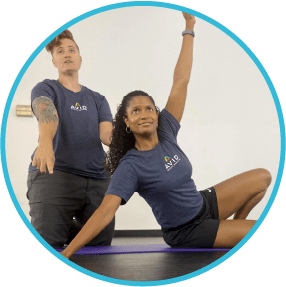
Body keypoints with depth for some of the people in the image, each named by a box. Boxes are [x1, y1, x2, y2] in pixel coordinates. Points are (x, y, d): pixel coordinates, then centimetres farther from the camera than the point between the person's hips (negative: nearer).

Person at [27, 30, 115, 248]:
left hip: (97, 178, 4)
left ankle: (70, 227, 34)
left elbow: (106, 134, 1)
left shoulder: (98, 99, 18)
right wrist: (45, 142, -42)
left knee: (100, 243, 3)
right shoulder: (46, 89, 6)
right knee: (48, 241, -17)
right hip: (53, 173, -4)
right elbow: (46, 114, -19)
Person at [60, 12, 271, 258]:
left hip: (205, 204, 7)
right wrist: (65, 254, -42)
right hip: (187, 233, -7)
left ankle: (235, 227, 25)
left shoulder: (166, 133, -8)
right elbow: (105, 212, -33)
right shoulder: (130, 166, -25)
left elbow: (181, 82, -7)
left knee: (262, 177, 8)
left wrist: (189, 28, -5)